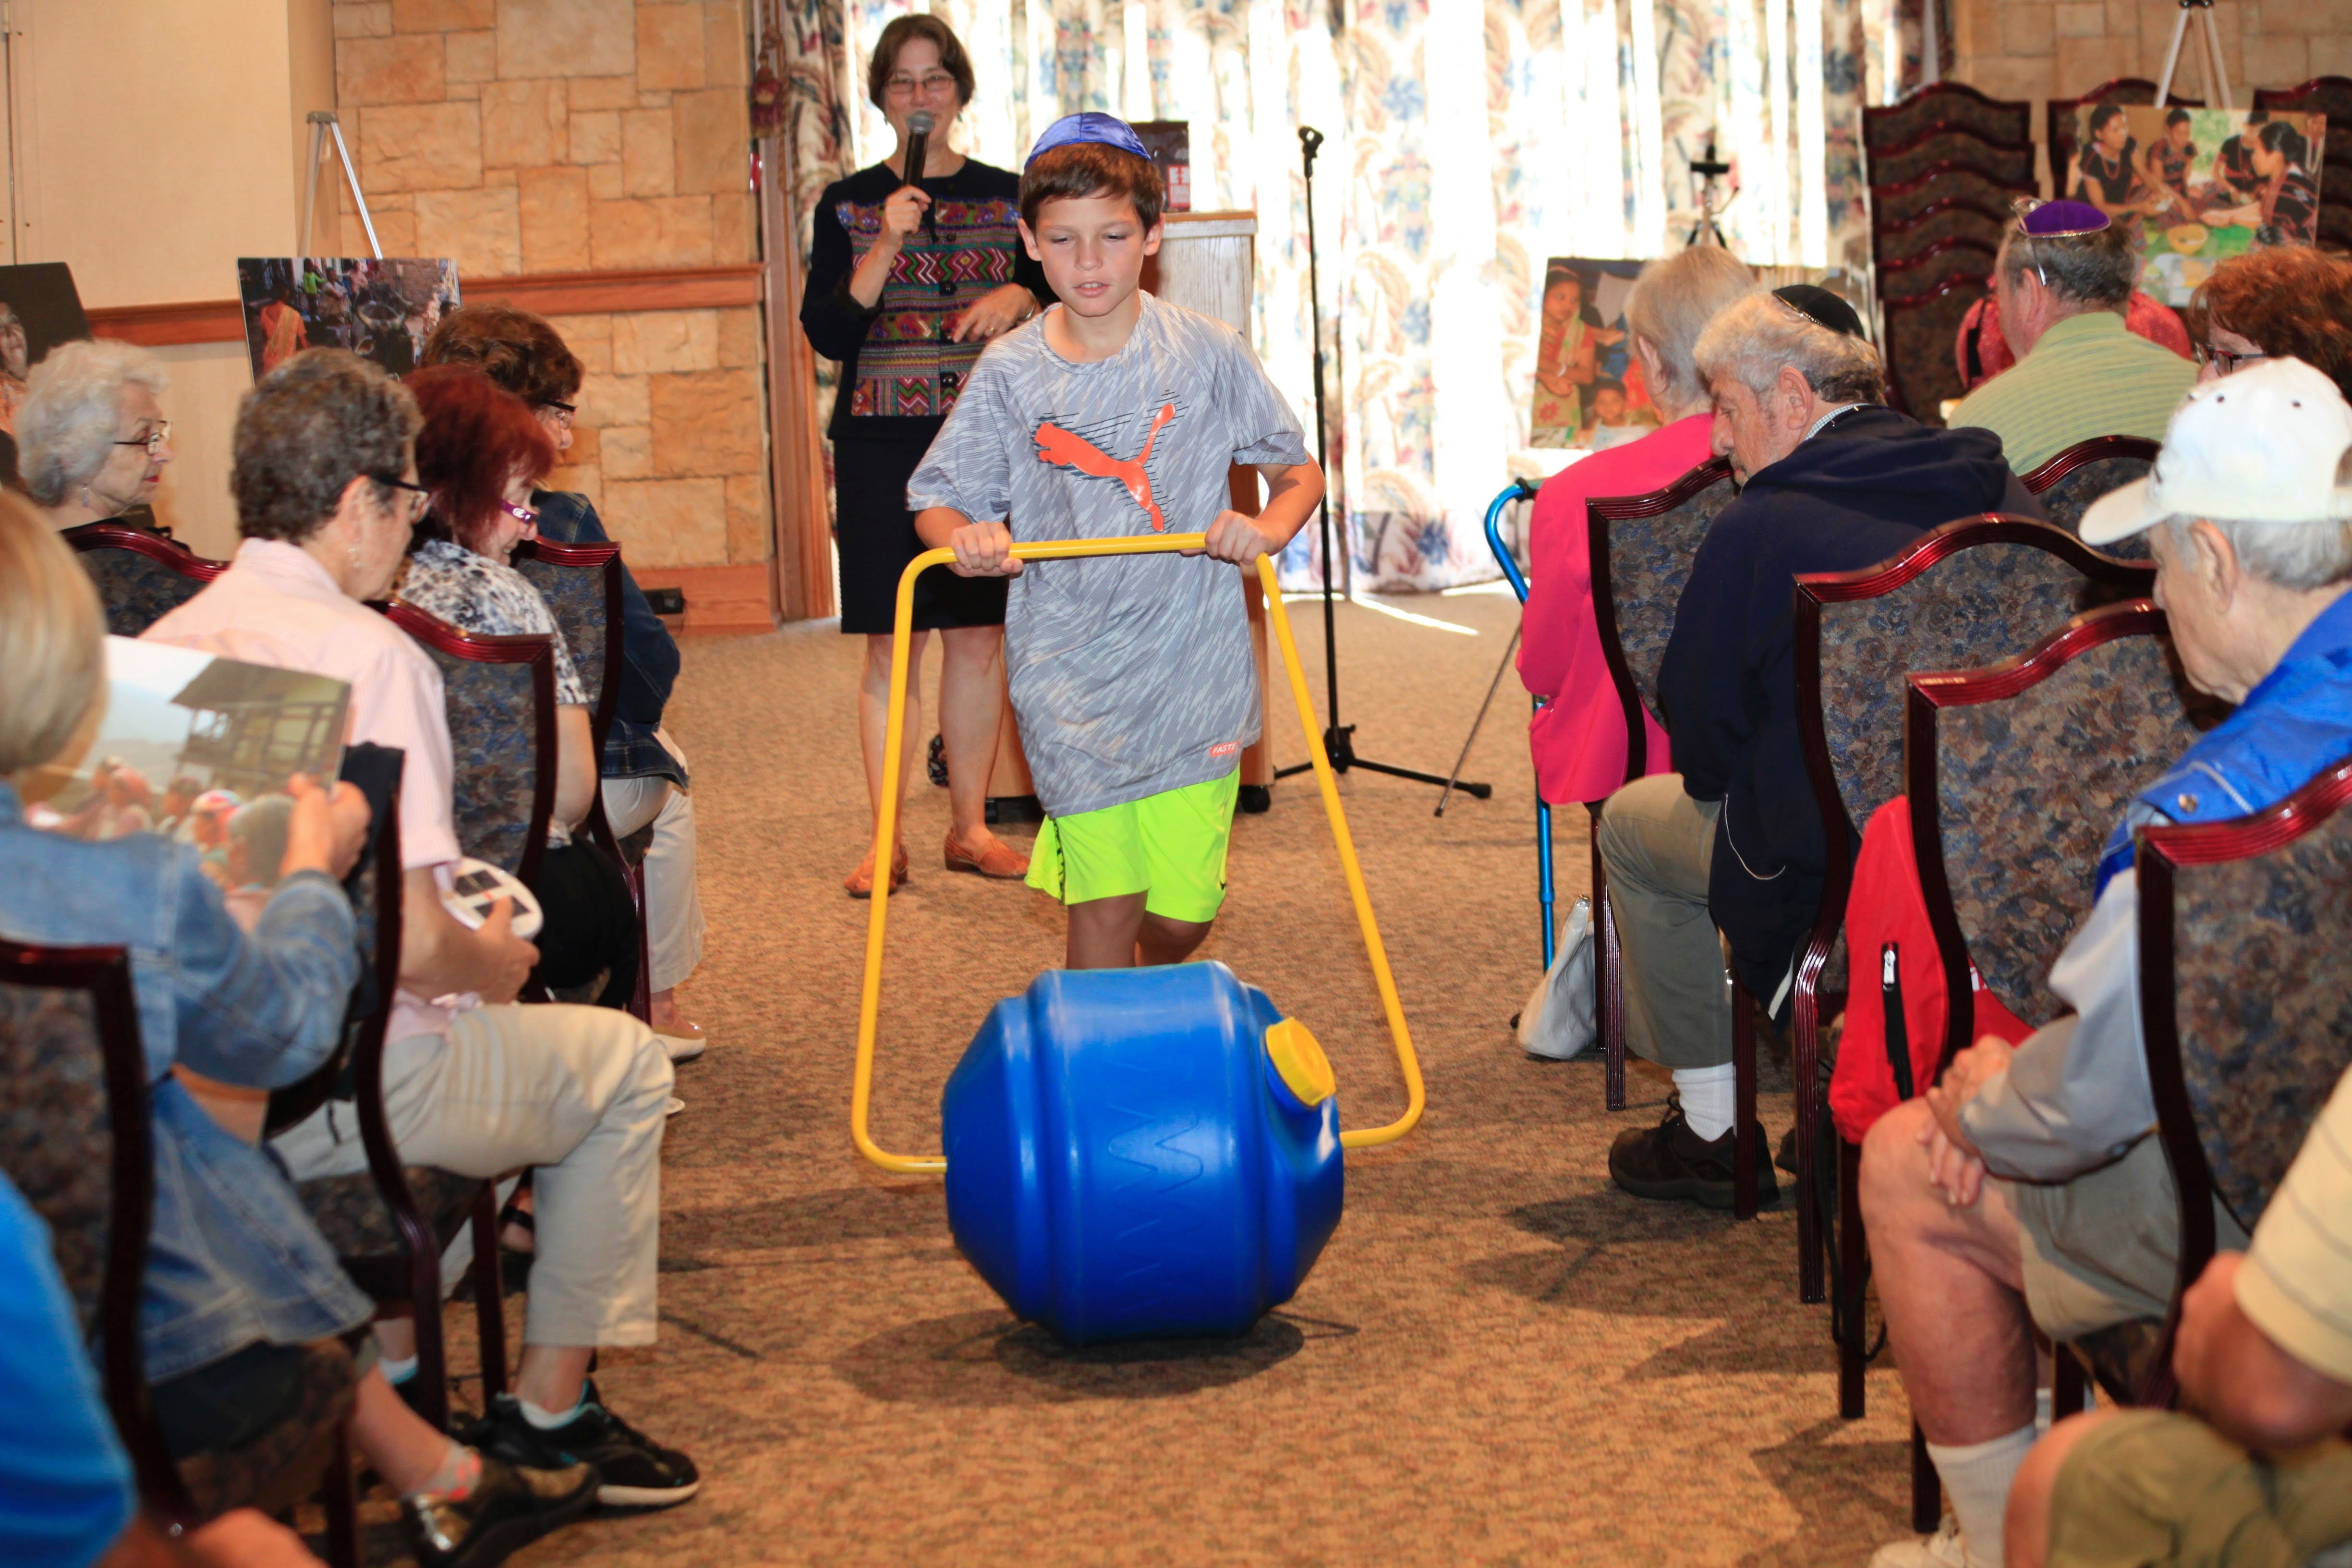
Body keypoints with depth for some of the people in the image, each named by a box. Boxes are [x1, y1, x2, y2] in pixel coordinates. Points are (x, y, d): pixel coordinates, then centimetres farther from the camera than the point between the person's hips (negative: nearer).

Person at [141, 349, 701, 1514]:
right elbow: (411, 942, -24)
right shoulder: (366, 655, -19)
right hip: (333, 1097, -8)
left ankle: (385, 1369, 33)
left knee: (467, 1031, 35)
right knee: (623, 1062, 17)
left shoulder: (164, 646, 4)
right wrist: (495, 964, -2)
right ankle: (549, 1407, 23)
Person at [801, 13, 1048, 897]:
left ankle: (970, 825, 16)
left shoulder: (1010, 197, 8)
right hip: (881, 444, -2)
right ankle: (886, 840, 1)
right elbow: (827, 334, -4)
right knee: (890, 644, -3)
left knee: (980, 636, 5)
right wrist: (888, 247, -15)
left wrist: (1019, 298, -11)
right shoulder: (848, 207, 5)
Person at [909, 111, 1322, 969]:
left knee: (1182, 912, 6)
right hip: (1070, 678, 0)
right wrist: (965, 538, -17)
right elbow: (937, 504, 6)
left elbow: (1299, 471, 7)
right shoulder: (1010, 373, 1)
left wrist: (1268, 528, -15)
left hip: (1193, 672, 0)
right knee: (1105, 903, -6)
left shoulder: (1207, 353, -1)